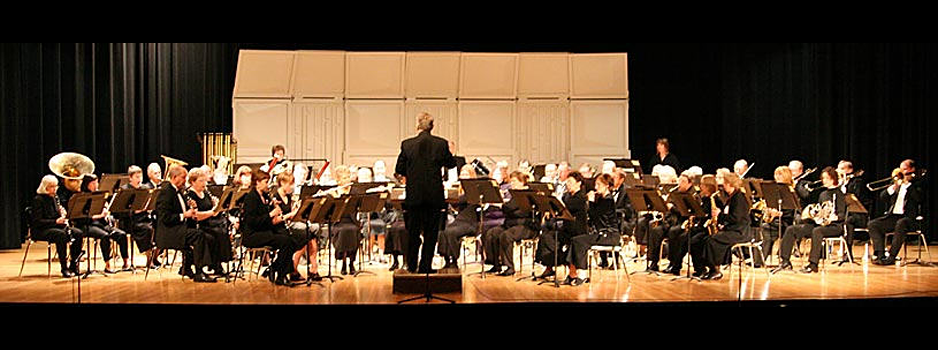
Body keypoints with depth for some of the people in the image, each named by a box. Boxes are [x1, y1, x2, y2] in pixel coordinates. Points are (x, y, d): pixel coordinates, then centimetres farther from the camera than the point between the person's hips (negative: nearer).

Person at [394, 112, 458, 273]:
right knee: (431, 233, 8)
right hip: (435, 195, 0)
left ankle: (412, 265, 18)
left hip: (414, 195, 1)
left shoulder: (407, 144, -5)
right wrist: (449, 152, 25)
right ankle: (425, 266, 9)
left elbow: (399, 170, 1)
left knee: (413, 232, 12)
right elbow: (451, 164, 6)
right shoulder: (441, 144, -6)